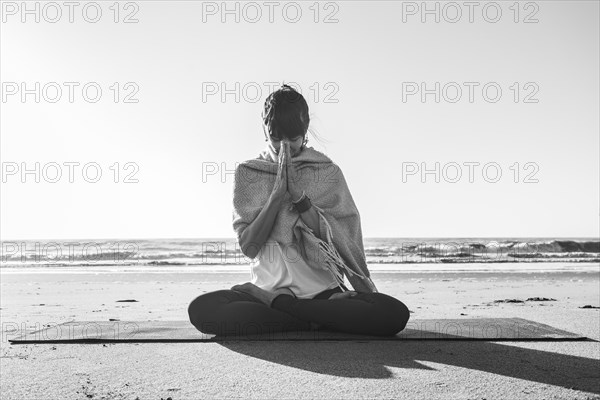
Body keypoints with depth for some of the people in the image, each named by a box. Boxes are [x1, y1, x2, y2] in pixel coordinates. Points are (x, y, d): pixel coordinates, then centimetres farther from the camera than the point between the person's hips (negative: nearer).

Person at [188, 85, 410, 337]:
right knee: (201, 309, -29)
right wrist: (277, 194, -14)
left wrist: (298, 195, -14)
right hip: (266, 287, 0)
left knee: (394, 314, -27)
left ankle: (279, 306, -14)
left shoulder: (327, 173, 6)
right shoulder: (247, 174, 6)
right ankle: (313, 321, -17)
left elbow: (341, 242, -4)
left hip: (323, 291, 1)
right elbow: (248, 246, -2)